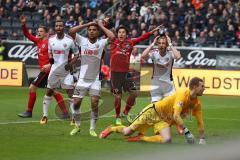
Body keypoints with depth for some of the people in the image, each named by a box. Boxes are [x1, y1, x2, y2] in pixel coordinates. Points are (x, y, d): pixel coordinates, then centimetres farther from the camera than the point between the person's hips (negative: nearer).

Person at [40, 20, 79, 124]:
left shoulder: (70, 40, -10)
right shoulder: (51, 39, 2)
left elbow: (76, 54, -1)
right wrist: (50, 58, -4)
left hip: (66, 70, -4)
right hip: (54, 69, 4)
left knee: (71, 92, -7)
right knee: (49, 92, 9)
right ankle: (45, 115, 17)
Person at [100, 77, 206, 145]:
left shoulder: (197, 103, -4)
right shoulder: (182, 95, -27)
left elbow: (200, 122, 5)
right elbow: (176, 116, -36)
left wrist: (202, 139, -3)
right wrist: (186, 131, -39)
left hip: (165, 121, 6)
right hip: (154, 111, -6)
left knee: (167, 140, -23)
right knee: (127, 132, -3)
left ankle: (141, 138, -2)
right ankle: (110, 129, 31)